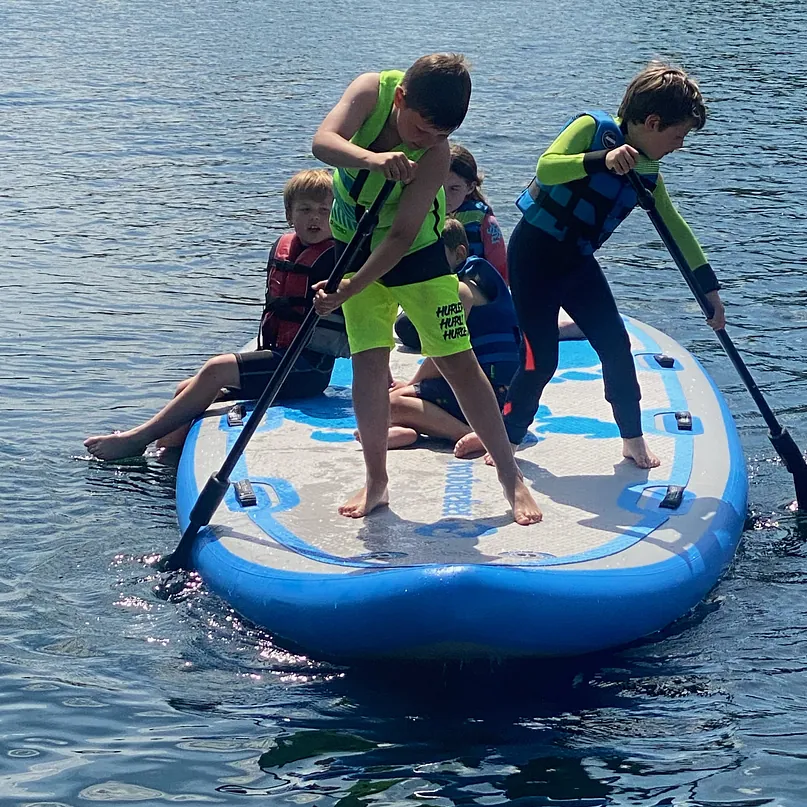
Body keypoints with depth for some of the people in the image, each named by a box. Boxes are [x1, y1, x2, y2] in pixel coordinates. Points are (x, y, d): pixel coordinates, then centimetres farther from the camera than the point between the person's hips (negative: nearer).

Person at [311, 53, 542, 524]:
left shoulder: (436, 154, -31)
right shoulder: (372, 90, -22)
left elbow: (401, 236, -31)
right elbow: (323, 142, -36)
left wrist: (346, 293, -35)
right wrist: (372, 159, -55)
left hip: (415, 253, -3)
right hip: (356, 246, 3)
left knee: (459, 361, -3)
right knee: (368, 359, -4)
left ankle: (511, 477, 5)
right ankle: (376, 484, 6)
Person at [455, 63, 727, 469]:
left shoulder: (647, 173, 3)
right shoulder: (593, 128, -16)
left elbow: (676, 228, 11)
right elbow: (546, 167, -30)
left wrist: (709, 287, 11)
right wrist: (603, 159, -42)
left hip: (578, 262, 7)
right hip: (535, 253, -7)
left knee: (615, 344, 2)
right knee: (541, 358, -7)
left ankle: (633, 439, 15)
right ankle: (506, 436, 11)